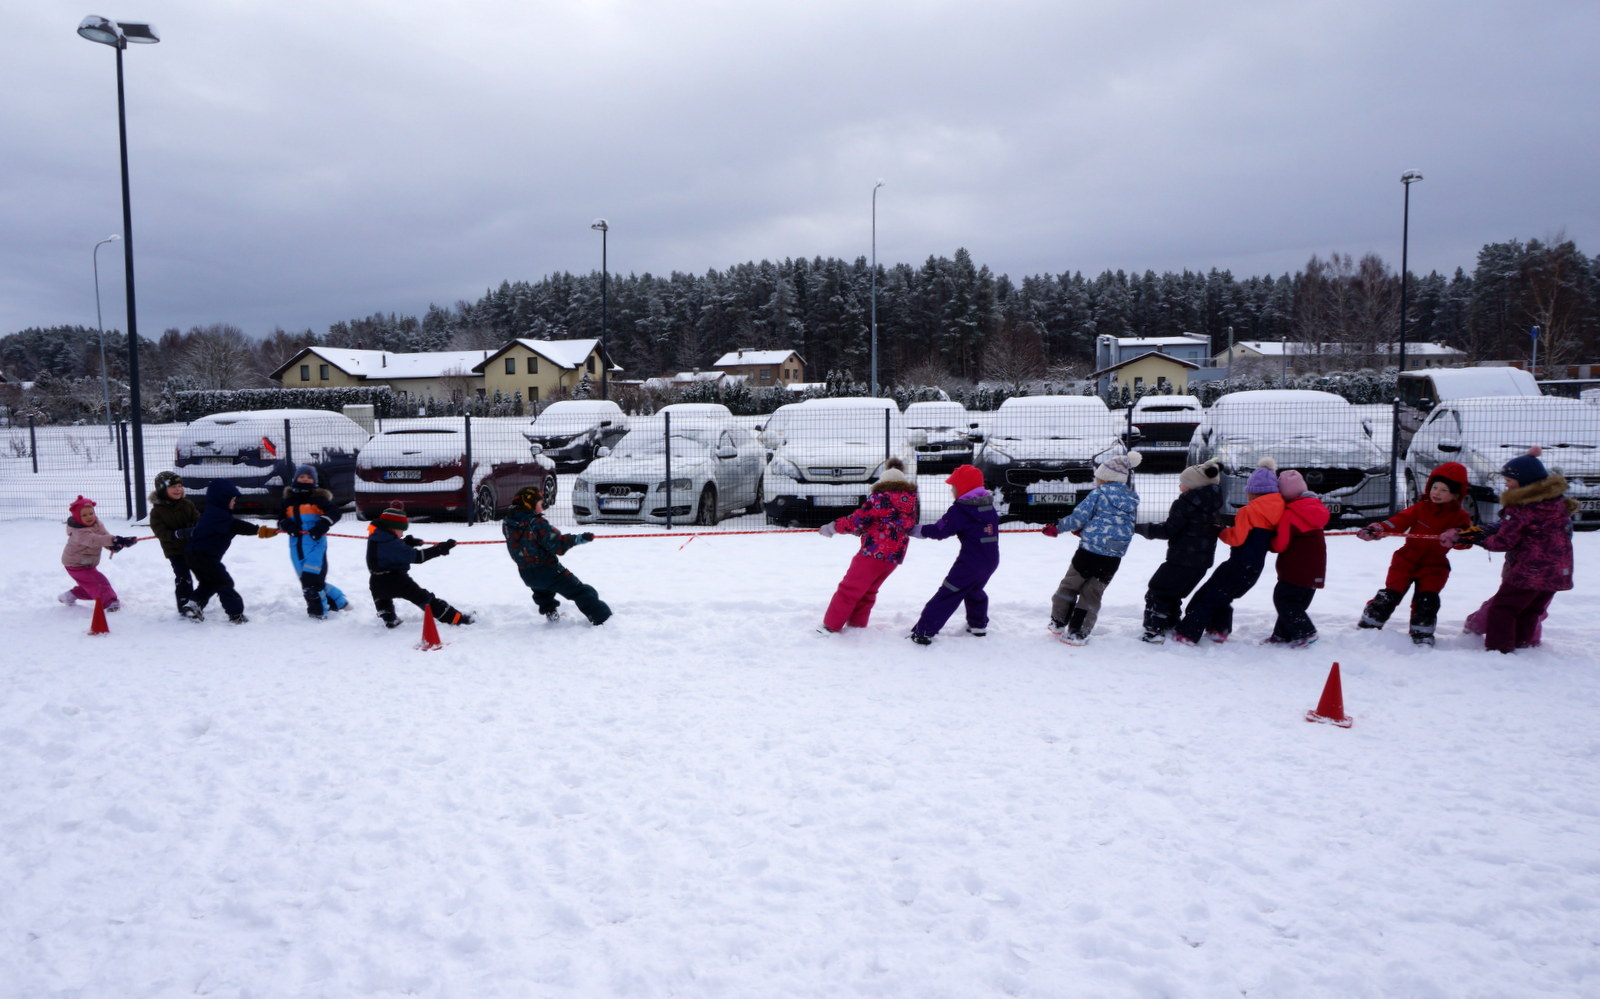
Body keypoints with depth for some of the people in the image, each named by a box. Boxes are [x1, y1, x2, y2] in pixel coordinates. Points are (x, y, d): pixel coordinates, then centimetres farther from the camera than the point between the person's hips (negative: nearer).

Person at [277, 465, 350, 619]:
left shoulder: (318, 497, -1)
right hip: (296, 545, 6)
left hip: (315, 543, -6)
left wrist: (323, 525, -25)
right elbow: (281, 520, 16)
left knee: (311, 579, -16)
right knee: (305, 579, 9)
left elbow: (334, 512, -10)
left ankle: (319, 612, -3)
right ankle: (338, 601, 23)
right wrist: (286, 525, -7)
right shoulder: (289, 500, 15)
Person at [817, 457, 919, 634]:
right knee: (867, 591, 20)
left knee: (849, 589, 0)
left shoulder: (879, 498, -11)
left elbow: (857, 519, -11)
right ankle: (857, 625, 24)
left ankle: (831, 626, 2)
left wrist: (833, 527, 4)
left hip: (874, 552, -7)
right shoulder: (910, 500, 8)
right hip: (895, 556, 7)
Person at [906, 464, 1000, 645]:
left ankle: (923, 631, -8)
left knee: (947, 594, -6)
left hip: (971, 561, -7)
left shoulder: (960, 509, -12)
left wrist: (914, 530, -4)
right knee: (974, 590, 31)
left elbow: (940, 531, -13)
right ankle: (978, 625, 41)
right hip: (992, 559, 8)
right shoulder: (988, 505, 11)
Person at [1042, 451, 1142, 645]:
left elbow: (1078, 518, -9)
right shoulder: (1132, 500, 11)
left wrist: (1057, 527, 8)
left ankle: (1058, 623, 22)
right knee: (1092, 593, 11)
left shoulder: (1099, 494, -7)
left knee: (1070, 585, 14)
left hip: (1089, 551, -4)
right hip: (1114, 558, 4)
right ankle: (1078, 633, 9)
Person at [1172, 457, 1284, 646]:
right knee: (1222, 596, 27)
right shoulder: (1278, 509, 6)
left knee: (1207, 596, -2)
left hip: (1239, 565, -8)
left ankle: (1187, 634, -5)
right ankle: (1219, 630, 27)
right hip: (1256, 567, 8)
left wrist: (1221, 531, 1)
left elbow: (1236, 538, -15)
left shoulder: (1250, 510, -15)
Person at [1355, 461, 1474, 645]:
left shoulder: (1459, 517, -3)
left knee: (1427, 600, -9)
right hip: (1406, 559, 0)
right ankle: (1367, 628, 7)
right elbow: (1399, 521, -12)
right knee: (1389, 595, -3)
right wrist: (1376, 529, -30)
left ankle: (1422, 636, 8)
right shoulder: (1420, 508, -1)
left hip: (1434, 565, 0)